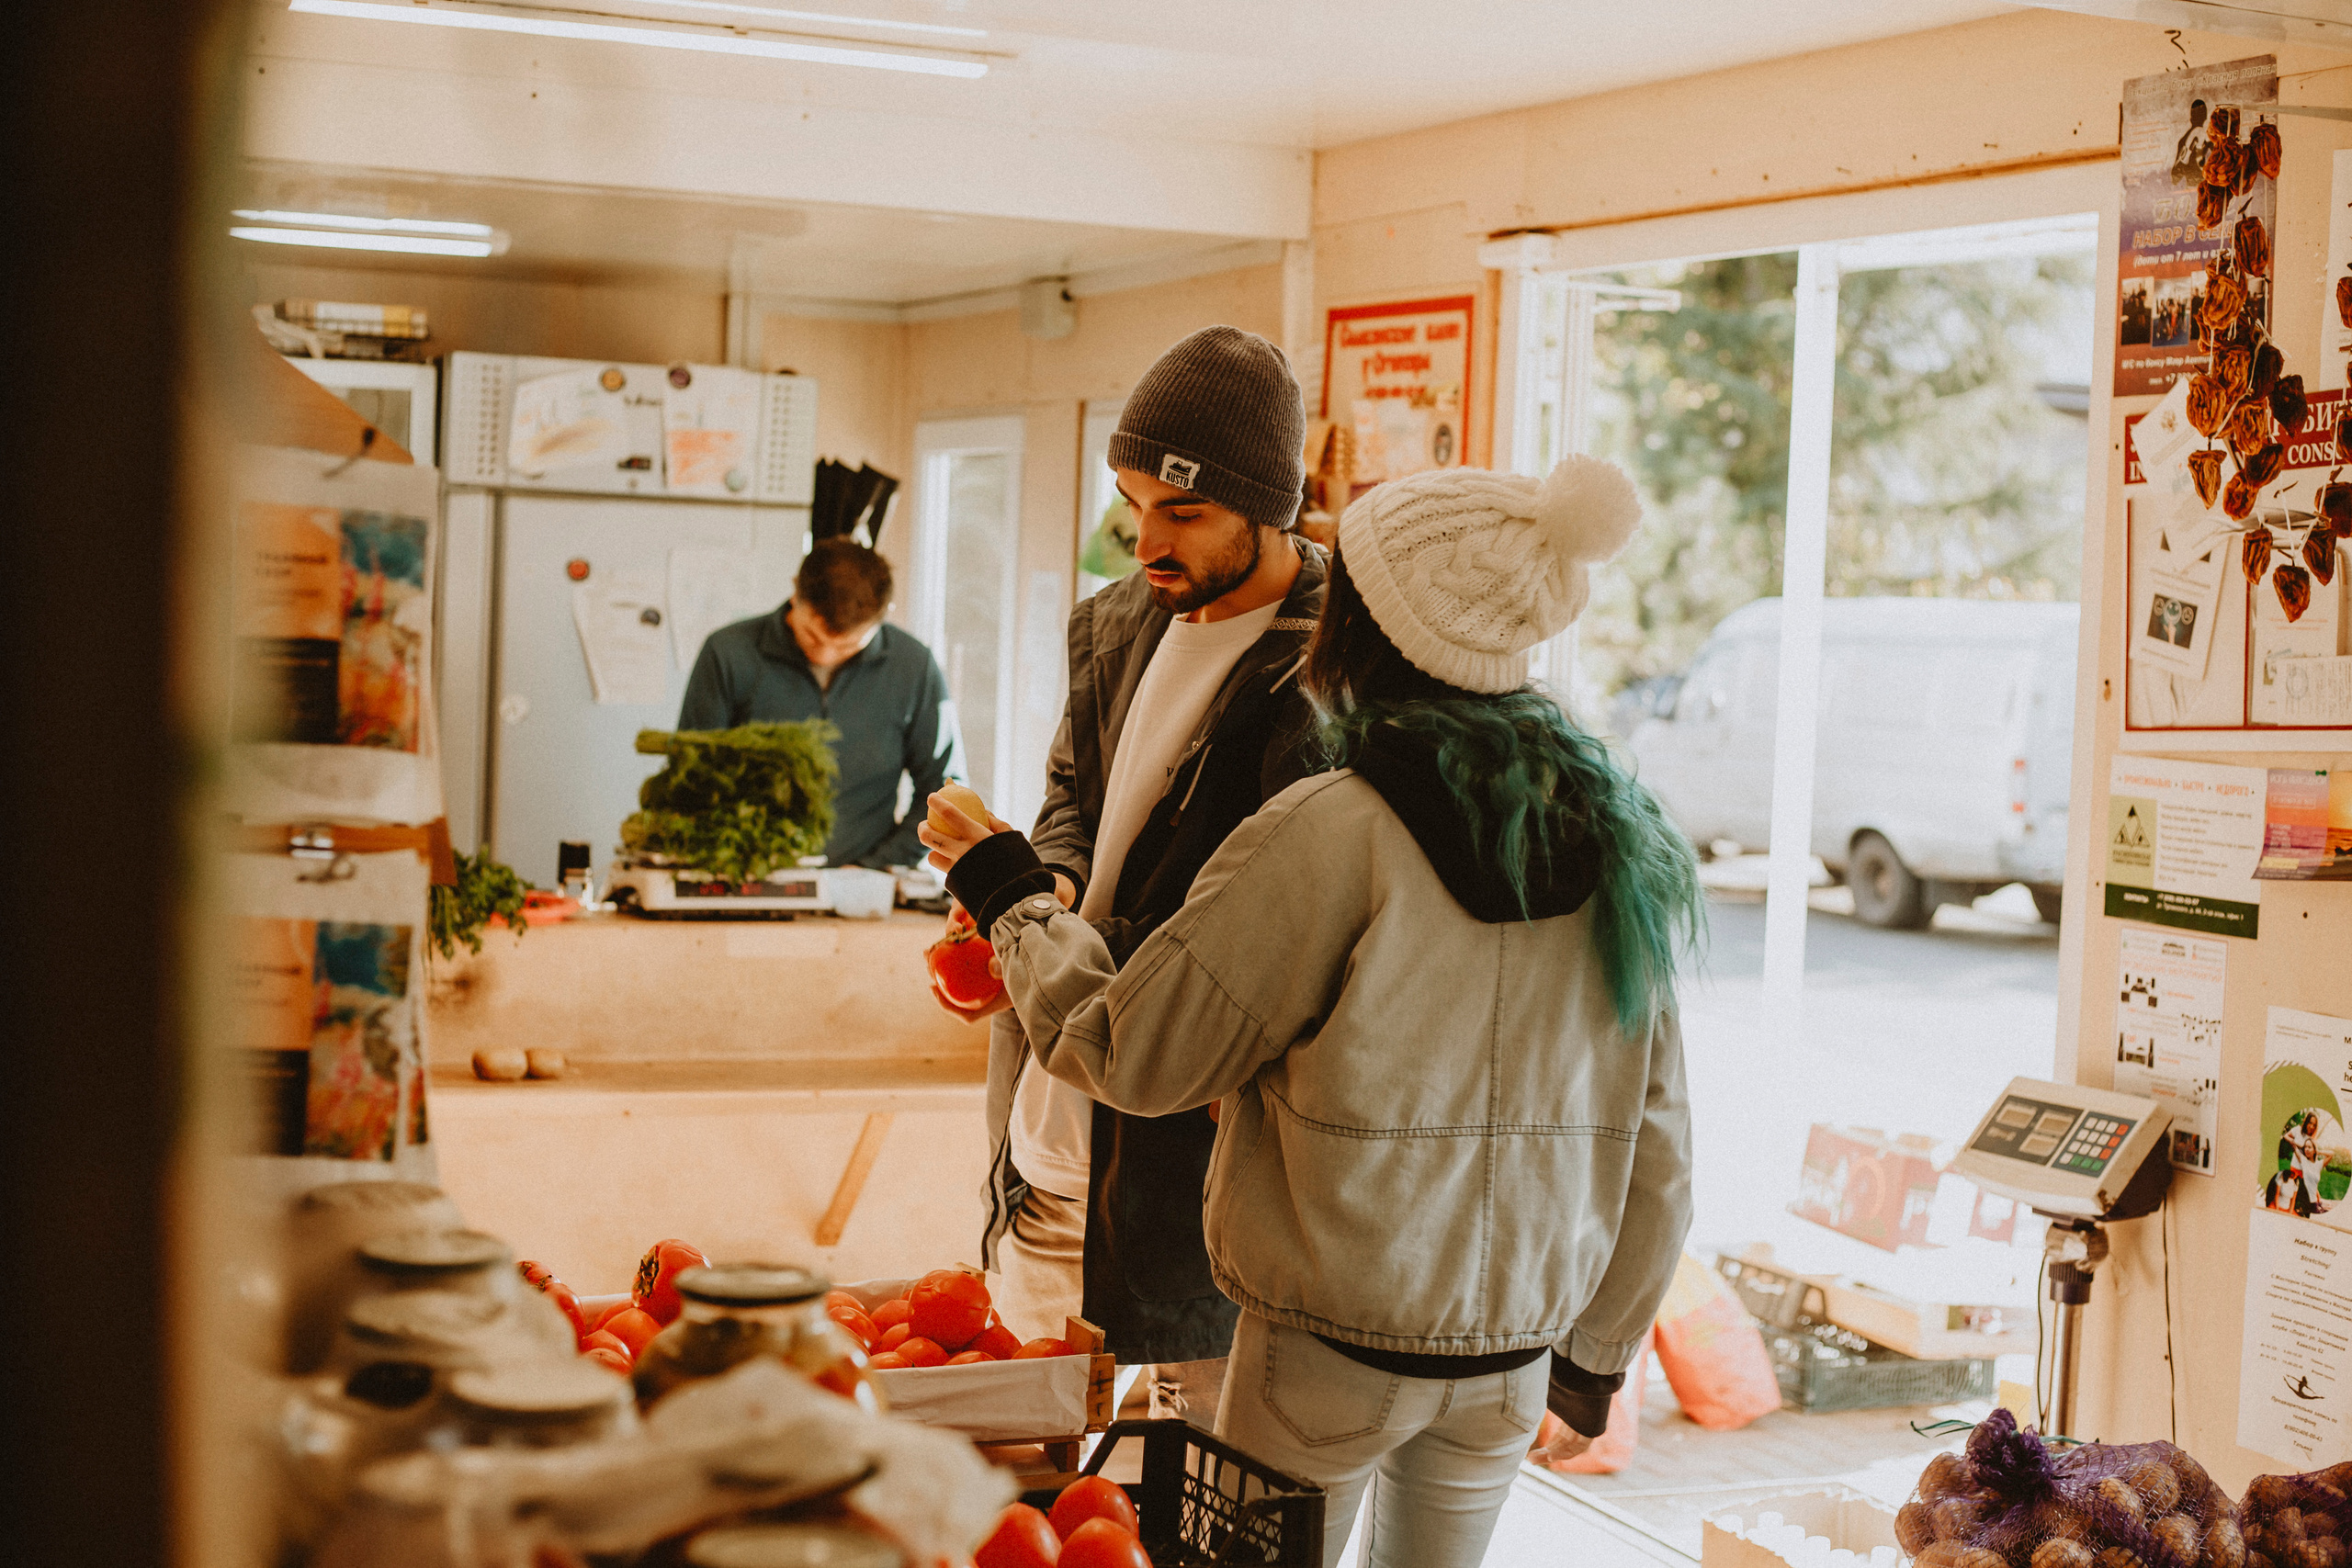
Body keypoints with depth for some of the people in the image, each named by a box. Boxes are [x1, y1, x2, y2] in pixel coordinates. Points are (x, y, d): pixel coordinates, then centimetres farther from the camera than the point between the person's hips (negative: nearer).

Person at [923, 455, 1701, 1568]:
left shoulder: (1331, 833, -18)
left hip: (1332, 1348, -5)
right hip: (1511, 1353, 5)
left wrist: (1015, 903, 5)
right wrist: (1599, 1355, 18)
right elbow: (1657, 1148, 5)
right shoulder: (1619, 848, -1)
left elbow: (1131, 1057, -11)